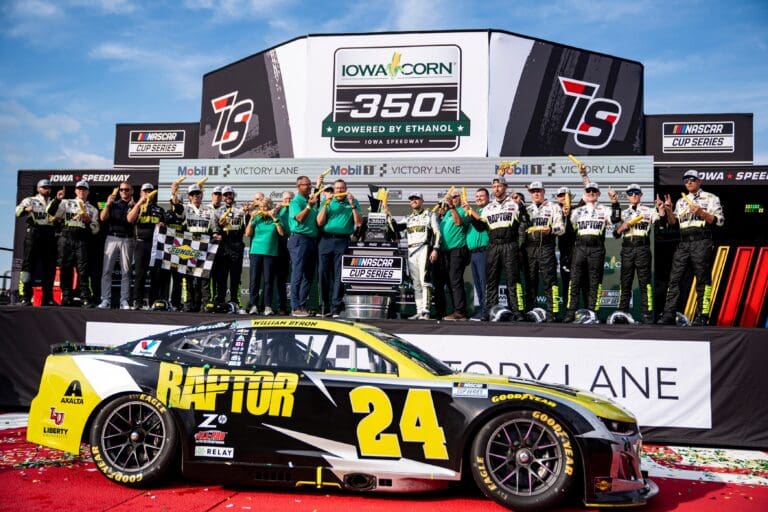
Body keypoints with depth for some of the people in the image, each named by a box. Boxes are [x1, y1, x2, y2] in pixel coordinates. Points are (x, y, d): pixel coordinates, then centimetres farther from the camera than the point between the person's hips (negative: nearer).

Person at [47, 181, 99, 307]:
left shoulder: (92, 209, 17)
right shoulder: (66, 203, 16)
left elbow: (95, 230, 11)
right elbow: (52, 212, 2)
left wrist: (88, 221, -7)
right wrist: (57, 199, -8)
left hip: (82, 241, -1)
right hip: (66, 239, 1)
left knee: (83, 270, -10)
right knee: (65, 269, 0)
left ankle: (85, 299, -12)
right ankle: (67, 298, 6)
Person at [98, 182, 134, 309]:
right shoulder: (113, 204, 14)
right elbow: (103, 218, 2)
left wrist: (131, 204, -12)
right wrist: (108, 204, -10)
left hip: (127, 240, -1)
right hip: (111, 238, 1)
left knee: (126, 271, 0)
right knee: (107, 270, -4)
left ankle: (124, 301, 2)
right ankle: (106, 300, -2)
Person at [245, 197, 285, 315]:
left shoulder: (275, 220, 8)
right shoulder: (256, 219, 10)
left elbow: (282, 233, -5)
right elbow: (248, 234, 3)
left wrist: (275, 219, -7)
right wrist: (251, 219, -2)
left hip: (270, 253, -1)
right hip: (256, 252, 1)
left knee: (268, 280, -2)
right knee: (254, 279, -1)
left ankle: (268, 306, 0)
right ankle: (254, 305, 3)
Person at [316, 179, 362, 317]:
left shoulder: (353, 202, 12)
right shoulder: (327, 202, 14)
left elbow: (359, 223, 2)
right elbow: (319, 222, 4)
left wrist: (352, 205, -5)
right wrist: (326, 205, -3)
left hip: (342, 240, -1)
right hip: (325, 240, 2)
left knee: (339, 274, -5)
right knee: (323, 273, 1)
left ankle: (336, 308, -3)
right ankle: (324, 307, 9)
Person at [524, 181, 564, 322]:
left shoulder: (553, 207, 7)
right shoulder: (527, 209, 21)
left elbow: (561, 228, -2)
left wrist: (551, 229, -20)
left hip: (546, 247, -4)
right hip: (529, 247, 4)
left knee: (549, 280, -8)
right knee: (530, 280, 7)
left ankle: (552, 312, -8)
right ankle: (530, 310, 13)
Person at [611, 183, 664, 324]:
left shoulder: (649, 211, 7)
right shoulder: (623, 213, 15)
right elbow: (616, 234, 14)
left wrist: (661, 209, -16)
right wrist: (622, 227, -5)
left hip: (642, 249, -3)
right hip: (627, 249, 3)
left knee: (644, 282, -3)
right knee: (625, 282, 5)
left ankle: (647, 314, -2)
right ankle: (622, 313, 10)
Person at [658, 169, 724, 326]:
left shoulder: (711, 198, 5)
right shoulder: (681, 201, 19)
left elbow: (720, 220, -2)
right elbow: (673, 222, 16)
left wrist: (701, 213, -14)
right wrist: (669, 210, -1)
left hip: (702, 242, -5)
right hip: (683, 243, 5)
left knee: (702, 279, -3)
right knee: (674, 278, -2)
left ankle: (702, 316, 2)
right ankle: (668, 315, -2)